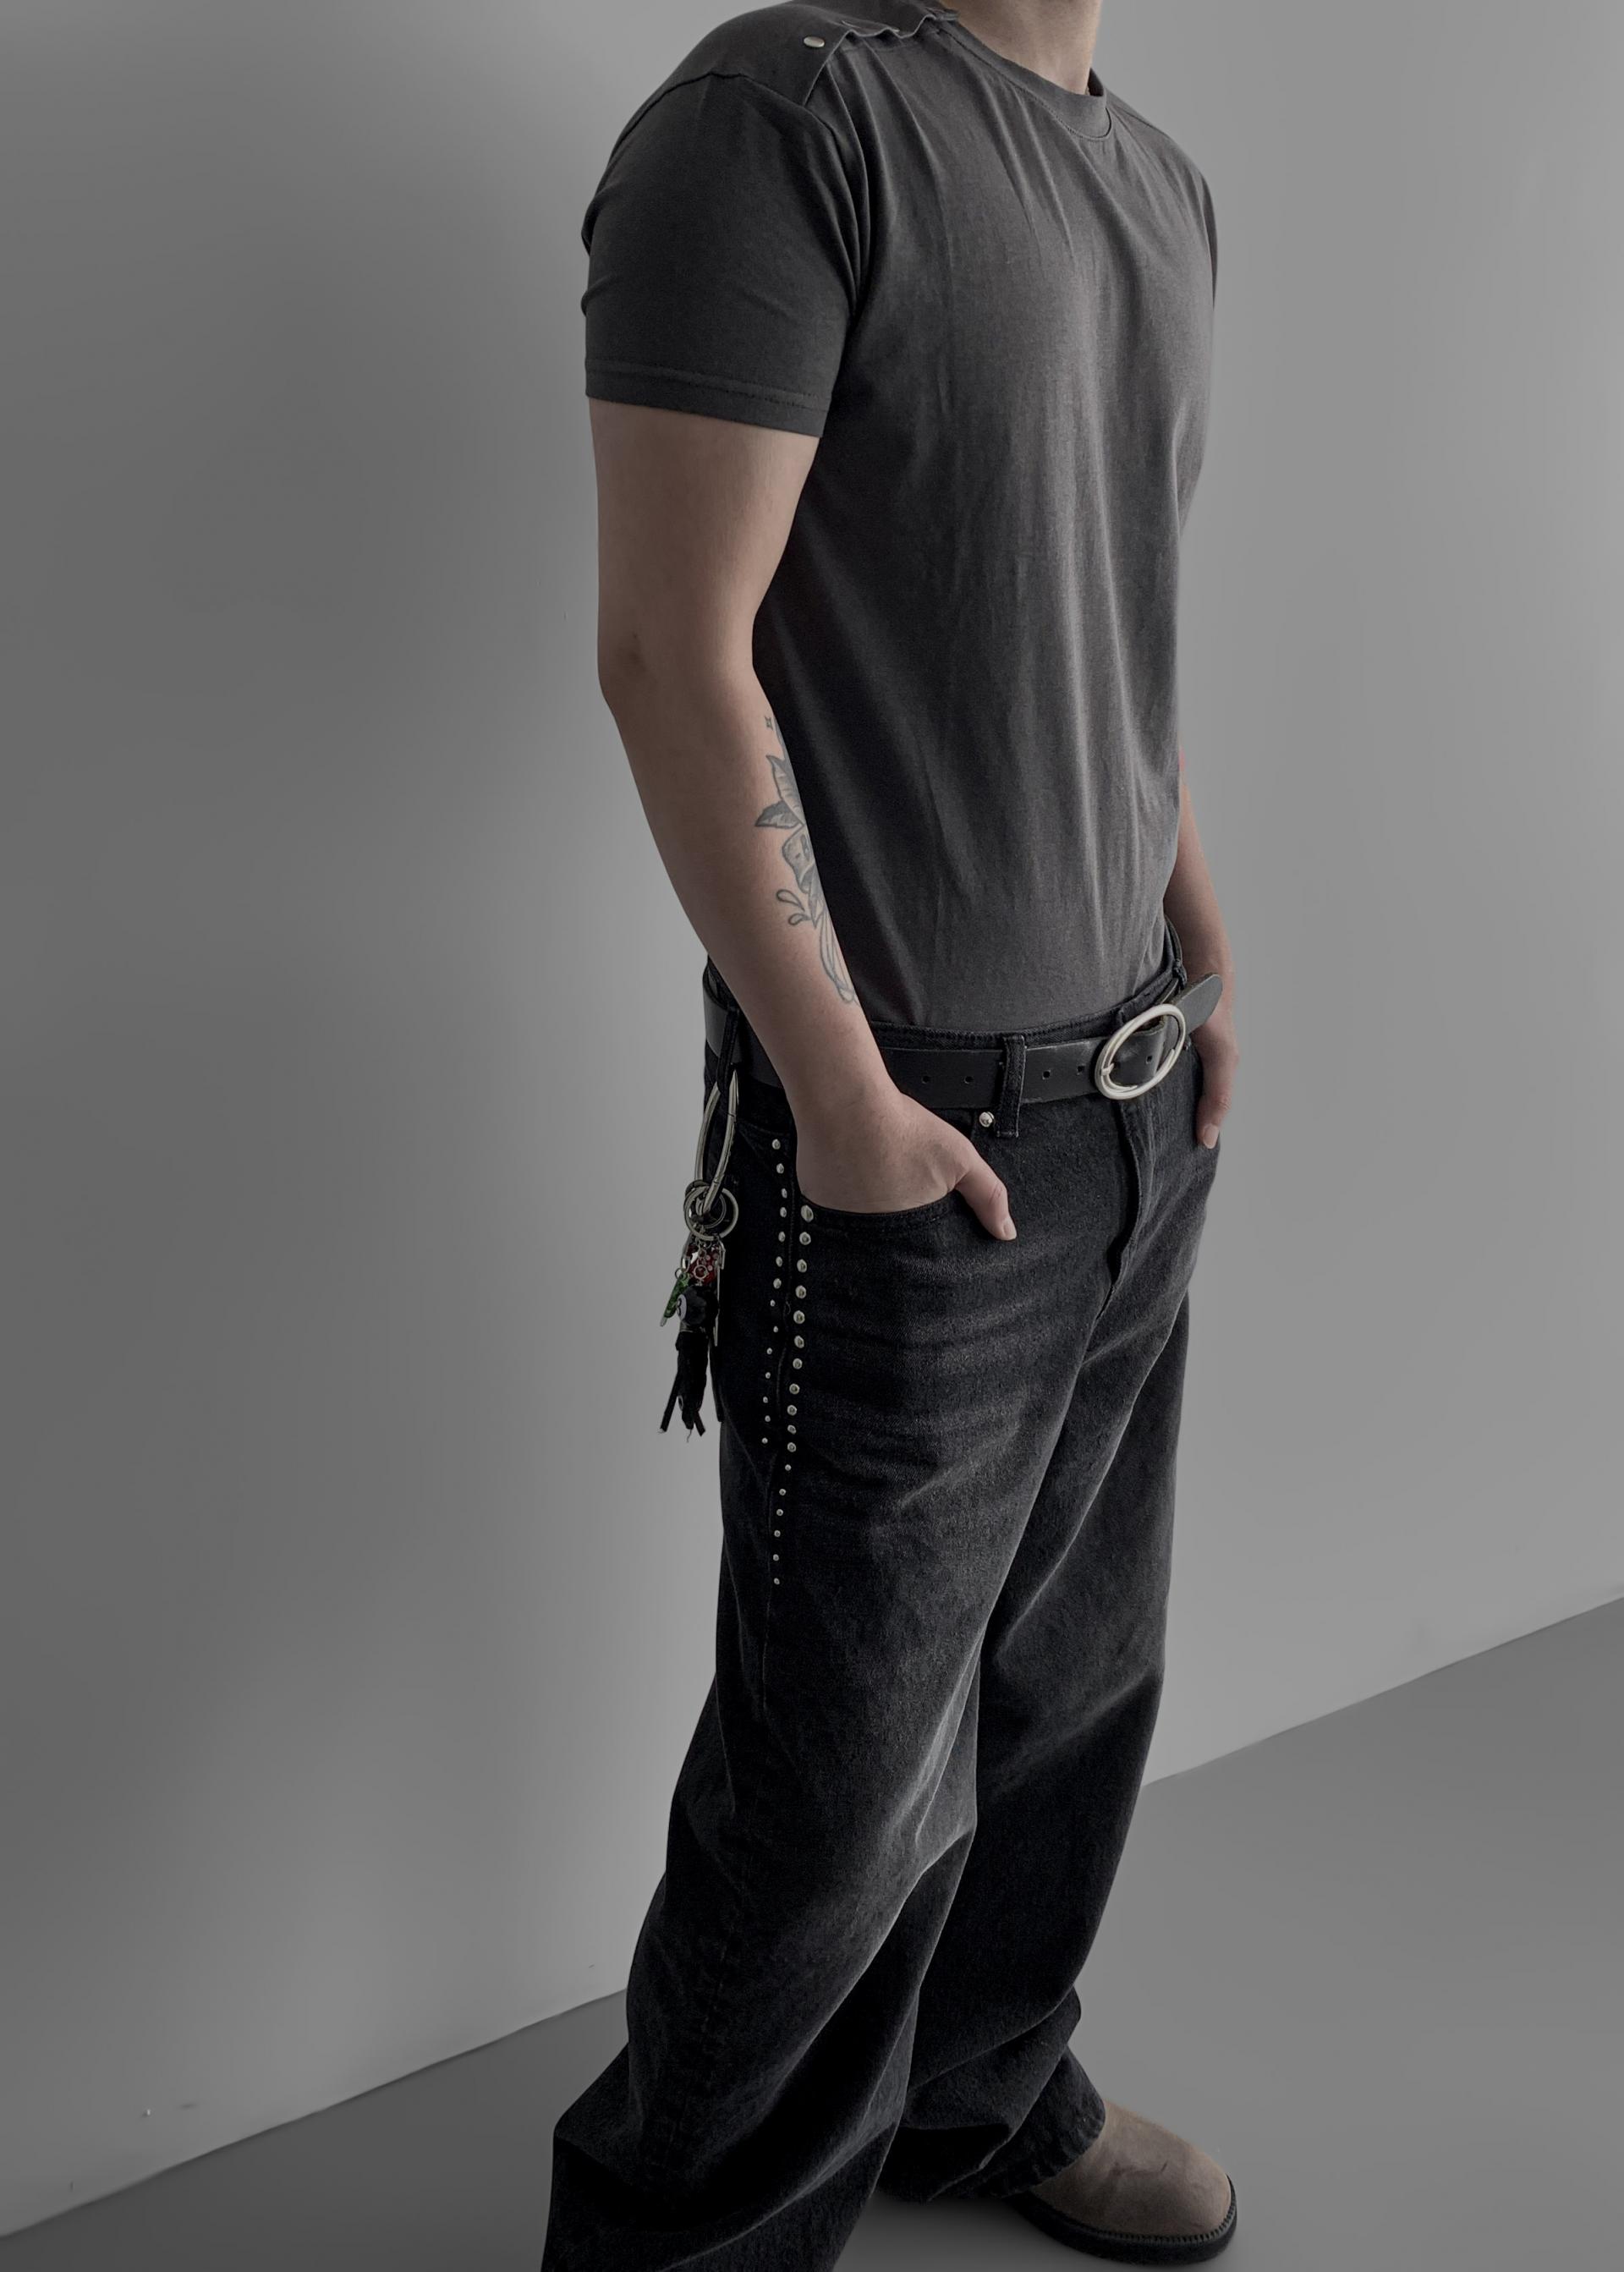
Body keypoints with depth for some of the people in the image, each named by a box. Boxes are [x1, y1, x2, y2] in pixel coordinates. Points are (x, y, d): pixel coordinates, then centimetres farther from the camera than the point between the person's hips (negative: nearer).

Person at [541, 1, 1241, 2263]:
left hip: (1140, 1108, 8)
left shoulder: (1167, 187, 14)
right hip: (907, 1135, -8)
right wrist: (842, 1089, -16)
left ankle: (984, 2091, 42)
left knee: (1074, 1680, 19)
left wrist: (1205, 940, 12)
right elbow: (673, 655, -18)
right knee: (851, 1778, 3)